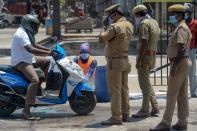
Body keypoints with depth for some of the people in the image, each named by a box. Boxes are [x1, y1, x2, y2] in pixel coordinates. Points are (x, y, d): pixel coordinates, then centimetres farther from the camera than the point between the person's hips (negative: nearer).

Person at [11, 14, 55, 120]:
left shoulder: (27, 33, 14)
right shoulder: (21, 34, -20)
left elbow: (34, 45, 24)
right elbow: (30, 49, -33)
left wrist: (50, 50, 14)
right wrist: (48, 53, -35)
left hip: (27, 59, 11)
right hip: (20, 62, -11)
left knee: (47, 61, 17)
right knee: (35, 80, -29)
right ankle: (26, 110, -33)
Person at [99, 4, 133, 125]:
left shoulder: (115, 27, -19)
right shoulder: (130, 26, 8)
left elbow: (102, 38, -26)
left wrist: (103, 29, -7)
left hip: (115, 61, -9)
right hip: (125, 59, 9)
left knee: (115, 91, -5)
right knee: (124, 89, 14)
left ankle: (116, 117, -4)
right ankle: (125, 114, 20)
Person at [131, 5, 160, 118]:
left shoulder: (144, 24, -14)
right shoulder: (155, 22, 14)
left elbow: (144, 43, -22)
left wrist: (139, 59, -21)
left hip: (144, 55, -9)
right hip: (152, 55, 9)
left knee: (144, 83, -3)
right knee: (146, 82, 18)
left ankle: (145, 110, 3)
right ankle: (155, 107, 17)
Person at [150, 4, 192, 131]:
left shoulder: (181, 28, -15)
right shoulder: (183, 27, 17)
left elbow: (181, 48, -24)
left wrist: (174, 65, -27)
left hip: (180, 63, -10)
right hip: (184, 62, 10)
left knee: (172, 94, -8)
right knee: (182, 94, 10)